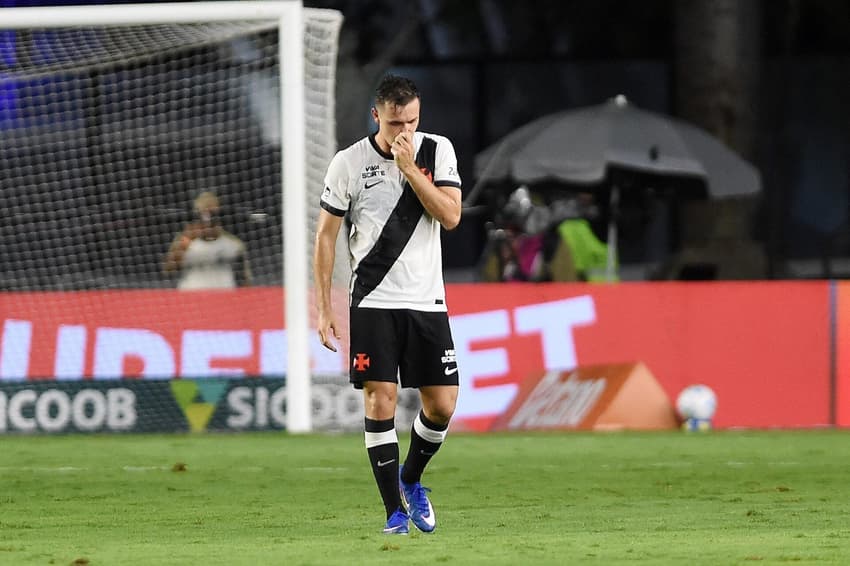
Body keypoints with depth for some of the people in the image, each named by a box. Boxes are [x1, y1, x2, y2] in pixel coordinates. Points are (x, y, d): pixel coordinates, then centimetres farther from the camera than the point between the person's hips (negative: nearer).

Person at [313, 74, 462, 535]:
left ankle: (410, 480, 27)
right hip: (373, 302, -2)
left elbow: (450, 216, -8)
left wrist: (409, 168, -15)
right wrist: (323, 307, -2)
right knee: (380, 401, -10)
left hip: (427, 301, 2)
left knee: (441, 405, 0)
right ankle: (394, 511, -3)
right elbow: (325, 234, 2)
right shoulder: (348, 163, -3)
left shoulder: (437, 151, 2)